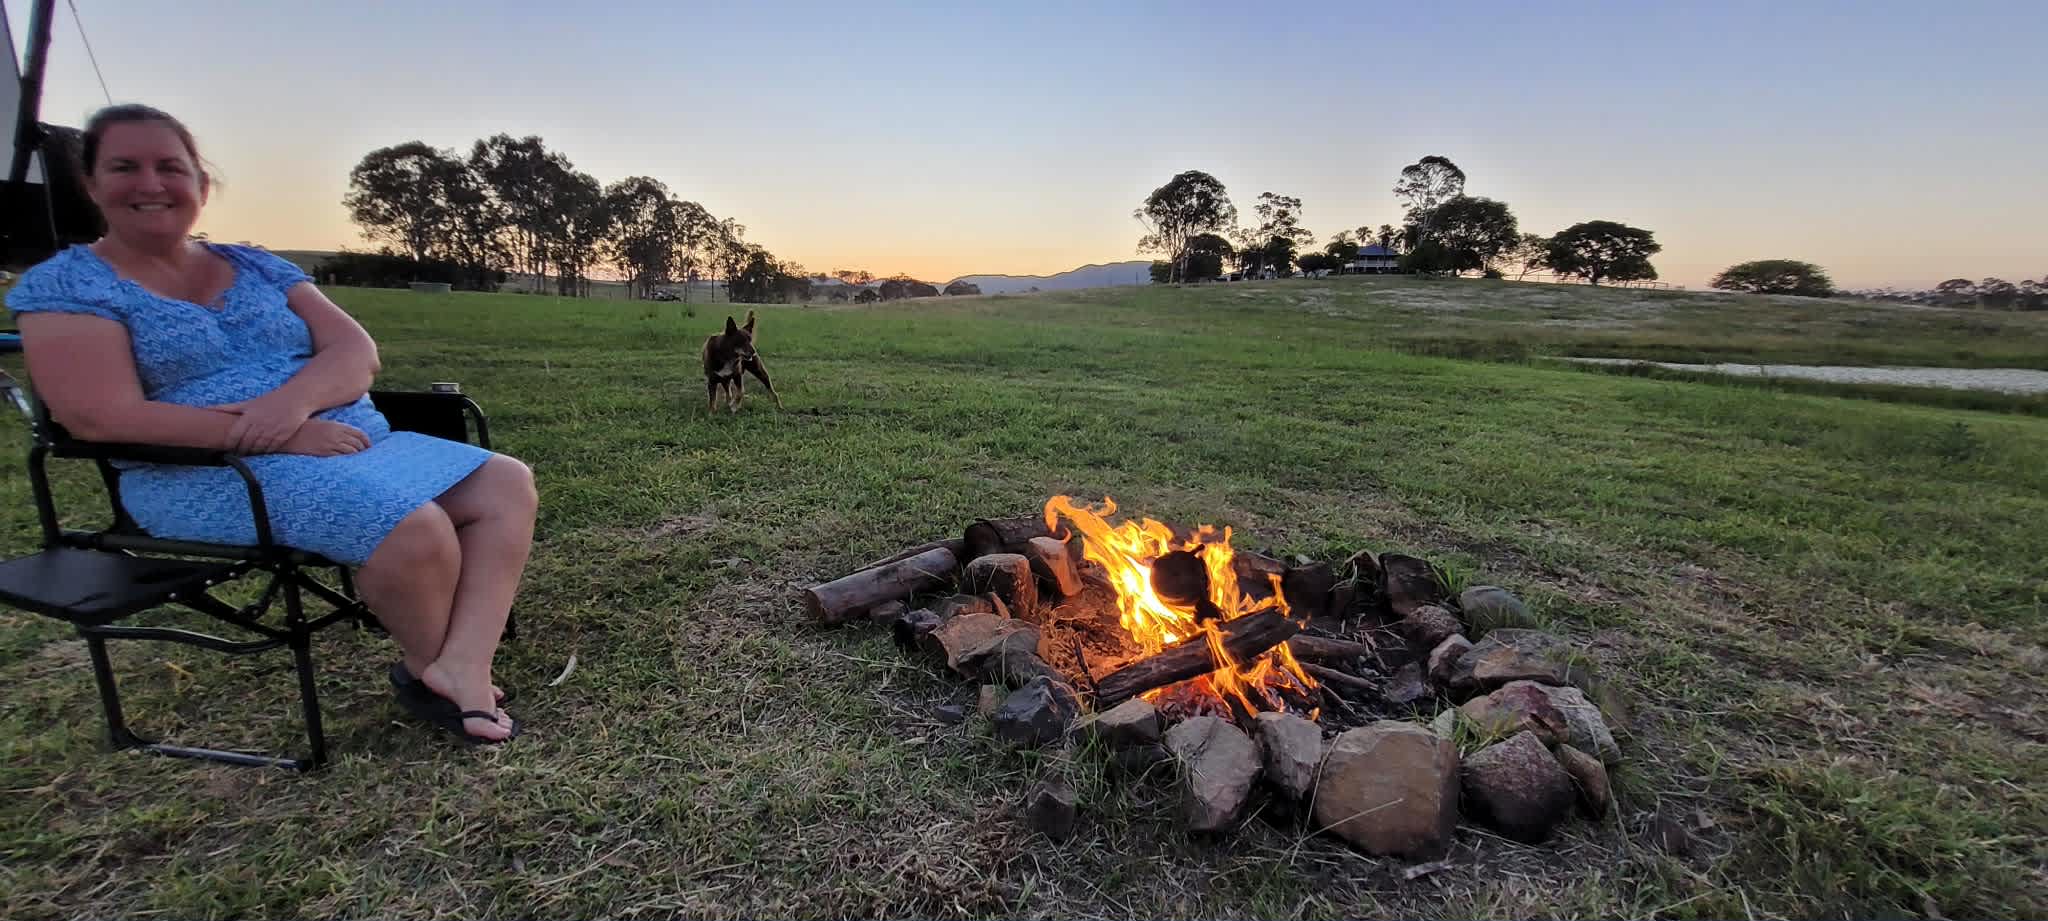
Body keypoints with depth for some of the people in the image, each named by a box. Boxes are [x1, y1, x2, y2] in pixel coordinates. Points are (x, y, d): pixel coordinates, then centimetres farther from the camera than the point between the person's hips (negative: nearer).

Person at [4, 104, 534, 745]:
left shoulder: (259, 268, 17)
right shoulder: (63, 285, 3)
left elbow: (357, 352, 4)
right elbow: (102, 417, -12)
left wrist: (295, 398, -19)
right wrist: (283, 436, -21)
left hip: (356, 445, 6)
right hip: (210, 477, -6)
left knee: (507, 484, -13)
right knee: (416, 528, -31)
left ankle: (462, 666, -25)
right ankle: (425, 670, -2)